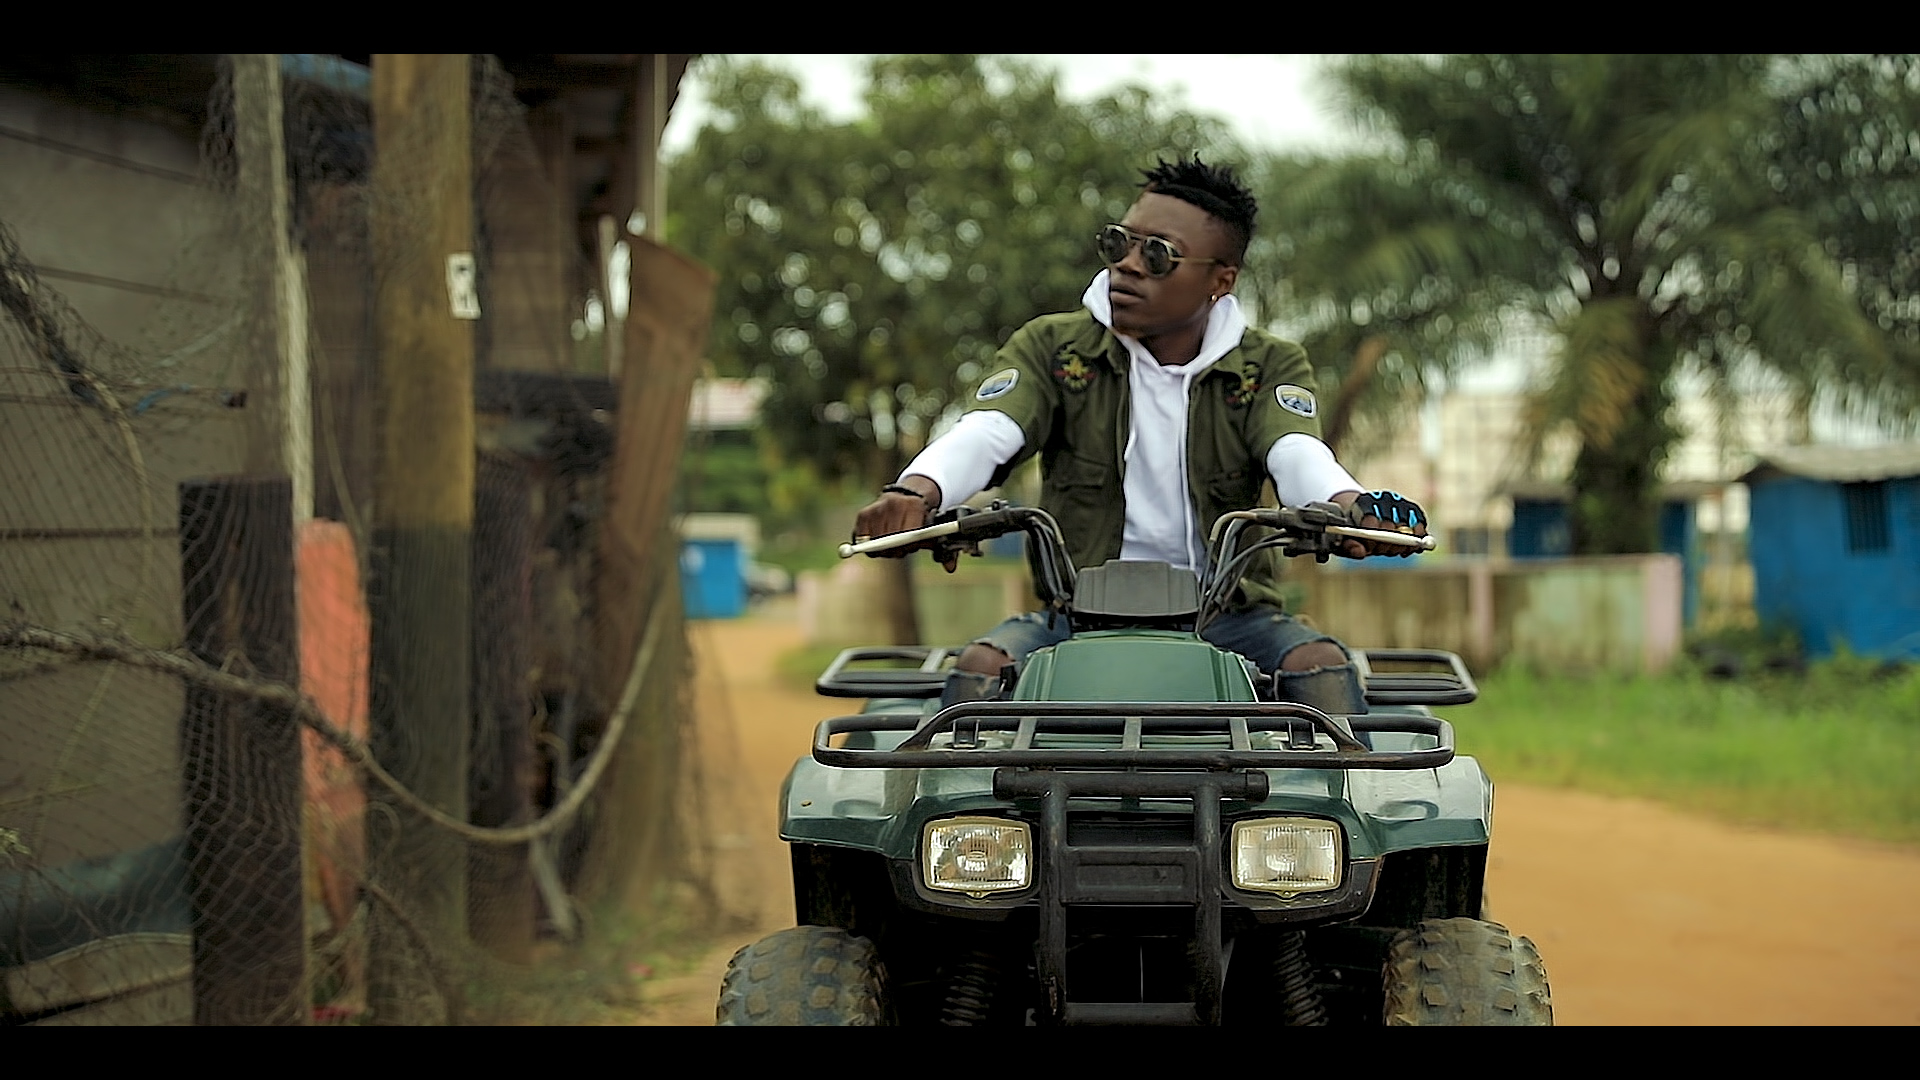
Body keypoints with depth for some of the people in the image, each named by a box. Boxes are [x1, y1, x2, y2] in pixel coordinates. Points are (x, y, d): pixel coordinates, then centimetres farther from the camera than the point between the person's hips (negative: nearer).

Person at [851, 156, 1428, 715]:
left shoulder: (1270, 367, 6)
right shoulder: (1051, 347, 5)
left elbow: (1297, 452, -15)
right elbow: (986, 431, -13)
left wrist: (1349, 505, -41)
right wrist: (917, 491, -38)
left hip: (1227, 615, 0)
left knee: (1322, 664, -27)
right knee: (982, 664, -27)